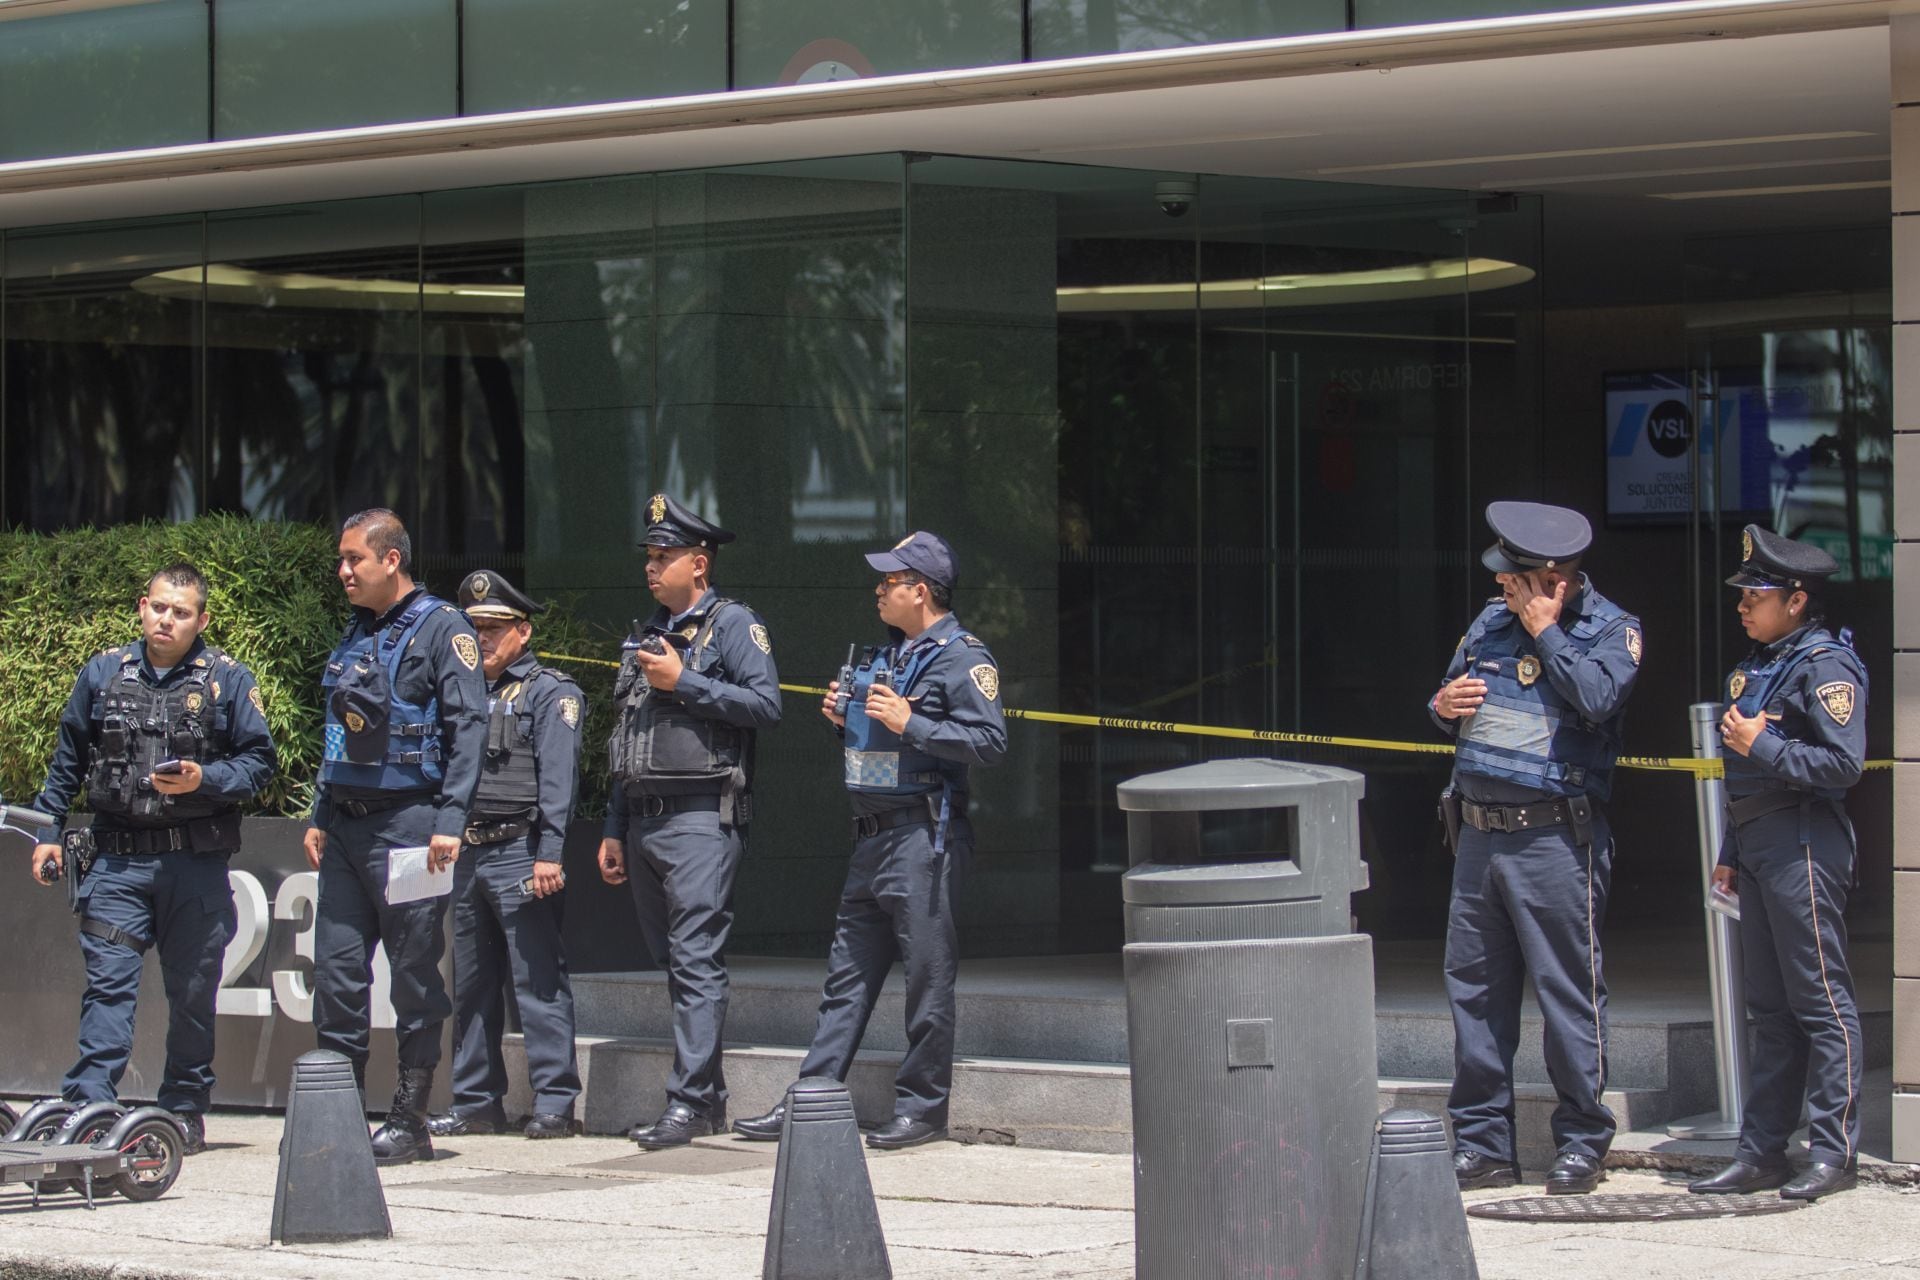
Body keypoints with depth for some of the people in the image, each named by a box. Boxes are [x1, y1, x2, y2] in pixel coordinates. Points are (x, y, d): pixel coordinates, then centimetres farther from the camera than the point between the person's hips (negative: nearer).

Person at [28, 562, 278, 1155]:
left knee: (193, 990, 5)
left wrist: (204, 780, -14)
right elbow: (67, 761, 16)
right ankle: (88, 1108, -13)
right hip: (117, 860, 1)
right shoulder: (102, 674, 9)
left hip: (196, 863, -1)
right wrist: (47, 831, 11)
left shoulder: (228, 681, 2)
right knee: (108, 983, -8)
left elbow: (260, 761, 2)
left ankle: (185, 1108, 16)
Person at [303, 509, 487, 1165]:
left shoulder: (441, 629, -5)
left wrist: (449, 822, -18)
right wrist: (319, 817, 16)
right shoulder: (355, 636, 18)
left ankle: (409, 1121, 3)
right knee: (336, 968, 4)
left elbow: (468, 728, -11)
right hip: (346, 828, 7)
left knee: (415, 975, -1)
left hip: (407, 824, -7)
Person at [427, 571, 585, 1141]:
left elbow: (558, 779, -11)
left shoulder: (550, 693, -2)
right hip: (470, 856, 8)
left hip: (520, 854, -8)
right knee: (472, 986, 10)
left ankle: (554, 1103, -8)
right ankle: (477, 1103, 16)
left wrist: (549, 854, -20)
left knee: (538, 983, -8)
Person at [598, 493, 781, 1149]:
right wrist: (614, 830, 20)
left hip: (702, 818, -8)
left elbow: (766, 704, -14)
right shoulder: (645, 635, 21)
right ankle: (709, 1098, 13)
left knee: (697, 960, -13)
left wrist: (684, 682, -14)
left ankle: (690, 1101, -17)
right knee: (673, 963, 8)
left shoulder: (733, 624, -1)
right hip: (644, 823, 8)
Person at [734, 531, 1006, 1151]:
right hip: (873, 836, 9)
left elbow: (990, 740, -18)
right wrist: (846, 720, 10)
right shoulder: (885, 654, 21)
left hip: (924, 837, -9)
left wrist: (909, 724, -20)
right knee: (848, 974, 9)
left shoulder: (962, 656, -7)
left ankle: (923, 1106, 4)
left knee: (928, 975, -3)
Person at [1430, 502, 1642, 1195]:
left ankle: (1582, 1144, 5)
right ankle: (1483, 1145, 14)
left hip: (1554, 839, -6)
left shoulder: (1610, 628, -3)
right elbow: (1451, 701, 25)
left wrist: (1544, 629, -13)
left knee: (1569, 992, -3)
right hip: (1479, 830, 6)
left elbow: (1597, 697, -22)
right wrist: (1443, 706, 2)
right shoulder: (1493, 619, 15)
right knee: (1474, 989, 7)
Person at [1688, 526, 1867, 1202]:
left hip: (1804, 845, -9)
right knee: (1769, 1005, 10)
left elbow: (1843, 764, -19)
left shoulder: (1826, 666, -10)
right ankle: (1761, 1152, 13)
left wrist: (1762, 746, -17)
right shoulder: (1759, 665, 18)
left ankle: (1834, 1152, -4)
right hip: (1758, 845, 9)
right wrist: (1731, 853, 21)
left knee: (1819, 1000, -6)